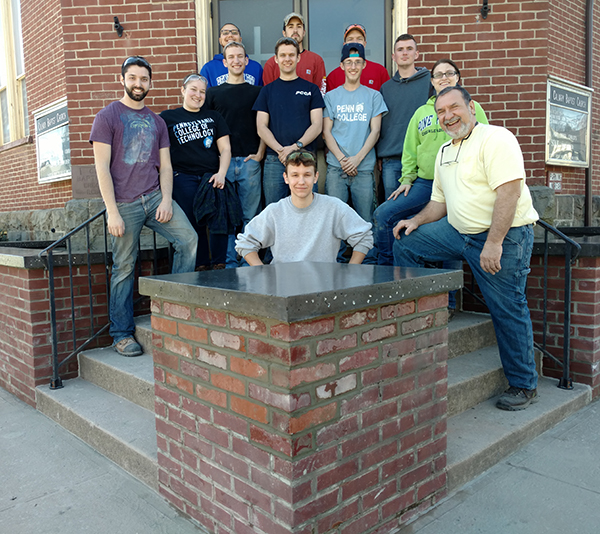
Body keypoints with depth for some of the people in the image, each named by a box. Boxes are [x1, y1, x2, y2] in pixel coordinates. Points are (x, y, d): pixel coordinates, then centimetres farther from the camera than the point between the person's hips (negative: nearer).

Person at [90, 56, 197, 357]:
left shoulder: (156, 122, 16)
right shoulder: (107, 116, 2)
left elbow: (165, 165, 13)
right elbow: (102, 167, -5)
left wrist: (166, 200, -4)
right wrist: (112, 212, -12)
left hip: (155, 197, 4)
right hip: (124, 204, -4)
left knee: (188, 239, -14)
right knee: (124, 268, -1)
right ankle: (121, 335, 11)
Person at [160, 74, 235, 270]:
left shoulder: (214, 117, 19)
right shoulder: (168, 117, 14)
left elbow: (225, 148, 12)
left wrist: (221, 173, -4)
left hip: (211, 176, 1)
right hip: (183, 179, -1)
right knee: (194, 224, -3)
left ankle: (219, 264, -6)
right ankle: (201, 267, 7)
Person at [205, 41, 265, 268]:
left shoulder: (256, 92, 11)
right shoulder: (213, 93, 10)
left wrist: (260, 153, -1)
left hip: (249, 161, 0)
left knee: (250, 215, 3)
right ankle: (230, 262, 9)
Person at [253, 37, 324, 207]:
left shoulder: (311, 89, 11)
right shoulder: (267, 90, 14)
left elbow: (317, 125, 3)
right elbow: (261, 127, 6)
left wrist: (296, 146, -13)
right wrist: (280, 150, -10)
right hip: (274, 160, 1)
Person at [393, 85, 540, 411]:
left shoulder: (495, 139, -13)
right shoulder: (444, 152, 14)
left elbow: (509, 191, -23)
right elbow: (440, 201, 22)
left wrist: (493, 243, -27)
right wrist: (417, 221, 4)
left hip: (504, 235, -8)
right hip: (459, 231, 8)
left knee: (507, 310, -3)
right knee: (405, 245, 4)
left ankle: (524, 385, 13)